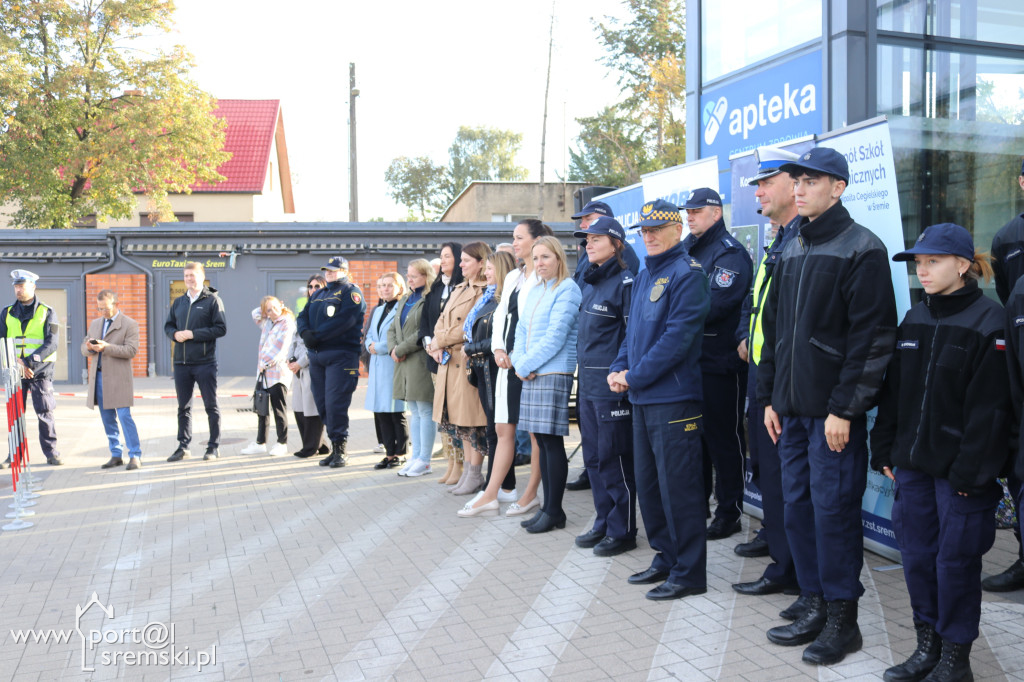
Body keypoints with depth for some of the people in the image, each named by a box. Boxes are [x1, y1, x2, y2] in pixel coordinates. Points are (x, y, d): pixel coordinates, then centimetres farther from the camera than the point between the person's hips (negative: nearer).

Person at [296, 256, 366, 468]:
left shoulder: (351, 292, -1)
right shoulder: (317, 295, 23)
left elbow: (344, 320, -15)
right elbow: (303, 316, 14)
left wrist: (317, 335, -14)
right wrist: (306, 333, -8)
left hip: (340, 355, -7)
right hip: (316, 355, 7)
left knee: (335, 404, -11)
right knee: (322, 404, 7)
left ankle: (339, 449, -2)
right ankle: (335, 448, 15)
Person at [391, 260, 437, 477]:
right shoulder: (405, 300, 18)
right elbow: (393, 328, 18)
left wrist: (401, 350, -14)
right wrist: (393, 348, -1)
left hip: (421, 362, -9)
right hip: (405, 363, 9)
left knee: (425, 412, -2)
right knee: (414, 412, 14)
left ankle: (424, 461, 5)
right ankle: (415, 457, 21)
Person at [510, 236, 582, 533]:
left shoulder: (567, 289, -7)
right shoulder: (535, 291, 18)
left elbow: (556, 336, -14)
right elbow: (521, 330, 16)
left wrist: (526, 364, -10)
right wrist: (519, 362, -1)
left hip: (554, 374, -8)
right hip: (531, 375, 8)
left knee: (552, 442, -4)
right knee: (541, 441, 10)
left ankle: (554, 511, 4)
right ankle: (547, 507, 17)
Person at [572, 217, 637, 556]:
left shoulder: (625, 282, -11)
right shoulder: (589, 283, 16)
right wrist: (583, 374, 18)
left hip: (612, 385, -9)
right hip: (587, 382, 9)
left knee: (614, 457, -1)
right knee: (593, 456, 14)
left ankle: (622, 532, 11)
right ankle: (603, 524, 26)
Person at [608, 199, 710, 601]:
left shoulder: (687, 274, -11)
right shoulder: (643, 277, 17)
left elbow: (678, 337, -18)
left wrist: (634, 377, -15)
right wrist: (618, 369, 4)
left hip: (674, 399, -9)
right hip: (643, 399, 9)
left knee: (678, 486, -2)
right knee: (647, 483, 15)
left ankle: (689, 573, 10)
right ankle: (666, 557, 30)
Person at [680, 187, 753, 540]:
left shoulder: (731, 253, -9)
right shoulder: (685, 249, 14)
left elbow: (716, 304, -21)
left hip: (719, 362, -7)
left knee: (723, 438, 2)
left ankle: (729, 511, 13)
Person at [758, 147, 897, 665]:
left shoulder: (862, 248, -8)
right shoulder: (791, 251, 15)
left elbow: (873, 336, -14)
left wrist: (844, 407, -17)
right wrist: (769, 397, 13)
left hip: (834, 410, -7)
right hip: (792, 407, 7)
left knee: (833, 509, -1)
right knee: (798, 507, 11)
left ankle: (843, 619, 14)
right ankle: (814, 607, 25)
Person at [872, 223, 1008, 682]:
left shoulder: (988, 322, -11)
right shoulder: (913, 321, 10)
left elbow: (988, 406, -15)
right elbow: (892, 393, 12)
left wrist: (971, 470, -16)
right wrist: (884, 450, 9)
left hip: (959, 469, -6)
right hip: (913, 463, 6)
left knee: (955, 559, 3)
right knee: (917, 554, 11)